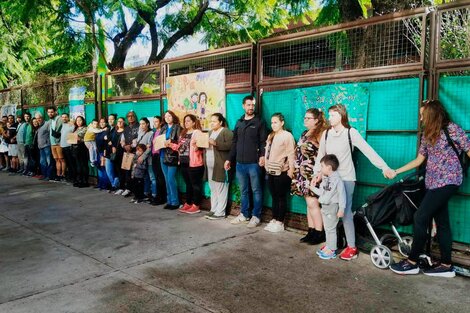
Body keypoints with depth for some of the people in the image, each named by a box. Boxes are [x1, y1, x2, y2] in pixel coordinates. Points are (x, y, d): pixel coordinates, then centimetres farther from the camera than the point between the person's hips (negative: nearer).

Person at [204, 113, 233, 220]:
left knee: (221, 189, -4)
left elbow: (230, 145, -18)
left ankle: (220, 212, 0)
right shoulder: (210, 132, 21)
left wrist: (215, 143, -21)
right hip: (210, 166, 8)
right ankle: (213, 210, 20)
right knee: (213, 189, 12)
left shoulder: (226, 132, -5)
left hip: (220, 166, -8)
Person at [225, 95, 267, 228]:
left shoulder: (259, 122, 1)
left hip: (254, 163, -5)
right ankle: (244, 214, 23)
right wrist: (229, 159, 14)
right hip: (240, 163, 5)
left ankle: (256, 216, 11)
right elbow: (234, 143, 18)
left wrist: (262, 155, -21)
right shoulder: (239, 122, 15)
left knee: (256, 190, 3)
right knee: (244, 191, 13)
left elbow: (263, 142, -6)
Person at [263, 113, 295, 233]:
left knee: (281, 197, 1)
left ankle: (280, 223, 7)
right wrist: (267, 167, 12)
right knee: (274, 197, 12)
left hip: (282, 172, -7)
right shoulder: (270, 136, 17)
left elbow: (291, 154, -12)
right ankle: (274, 220, 20)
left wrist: (291, 170, -17)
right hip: (271, 171, 7)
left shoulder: (287, 136, -7)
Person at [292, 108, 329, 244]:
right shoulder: (305, 134, 16)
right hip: (304, 175, 9)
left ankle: (319, 233, 3)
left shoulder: (321, 133, -12)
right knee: (309, 204, 11)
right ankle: (311, 231, 19)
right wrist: (296, 171, 20)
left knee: (312, 203, -7)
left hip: (312, 174, -9)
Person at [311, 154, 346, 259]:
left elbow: (342, 195, -19)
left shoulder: (337, 180, -19)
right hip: (324, 207, 9)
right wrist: (313, 188, 15)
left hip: (332, 207, -9)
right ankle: (328, 246, 29)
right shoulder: (325, 179, 8)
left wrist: (341, 209, -19)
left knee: (331, 229, -1)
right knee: (326, 228, 17)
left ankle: (332, 251, 8)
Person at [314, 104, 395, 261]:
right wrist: (317, 173, 0)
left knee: (345, 211, -4)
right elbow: (320, 155, 10)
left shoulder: (351, 132, -7)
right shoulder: (326, 133, 6)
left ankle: (352, 247, 6)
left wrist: (384, 167, -20)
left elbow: (368, 150, -13)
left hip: (346, 178, -4)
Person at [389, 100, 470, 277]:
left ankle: (412, 262, 1)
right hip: (434, 182, 8)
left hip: (447, 182, -7)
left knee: (420, 218, -9)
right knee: (441, 222, 9)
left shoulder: (452, 129, -9)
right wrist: (395, 172, 13)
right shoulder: (428, 134, 13)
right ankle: (446, 265, 17)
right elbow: (419, 160, 16)